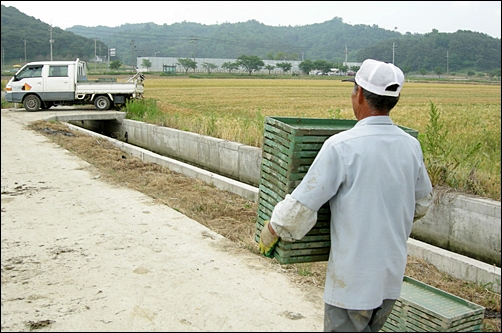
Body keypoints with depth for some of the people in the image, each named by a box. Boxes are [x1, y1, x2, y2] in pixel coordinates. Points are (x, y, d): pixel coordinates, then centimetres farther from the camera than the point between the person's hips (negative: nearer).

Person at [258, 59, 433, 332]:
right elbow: (422, 203, 15)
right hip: (393, 275, 6)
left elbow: (303, 204, -17)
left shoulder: (342, 146, -20)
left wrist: (271, 231, 1)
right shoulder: (411, 146, -1)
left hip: (352, 278, -6)